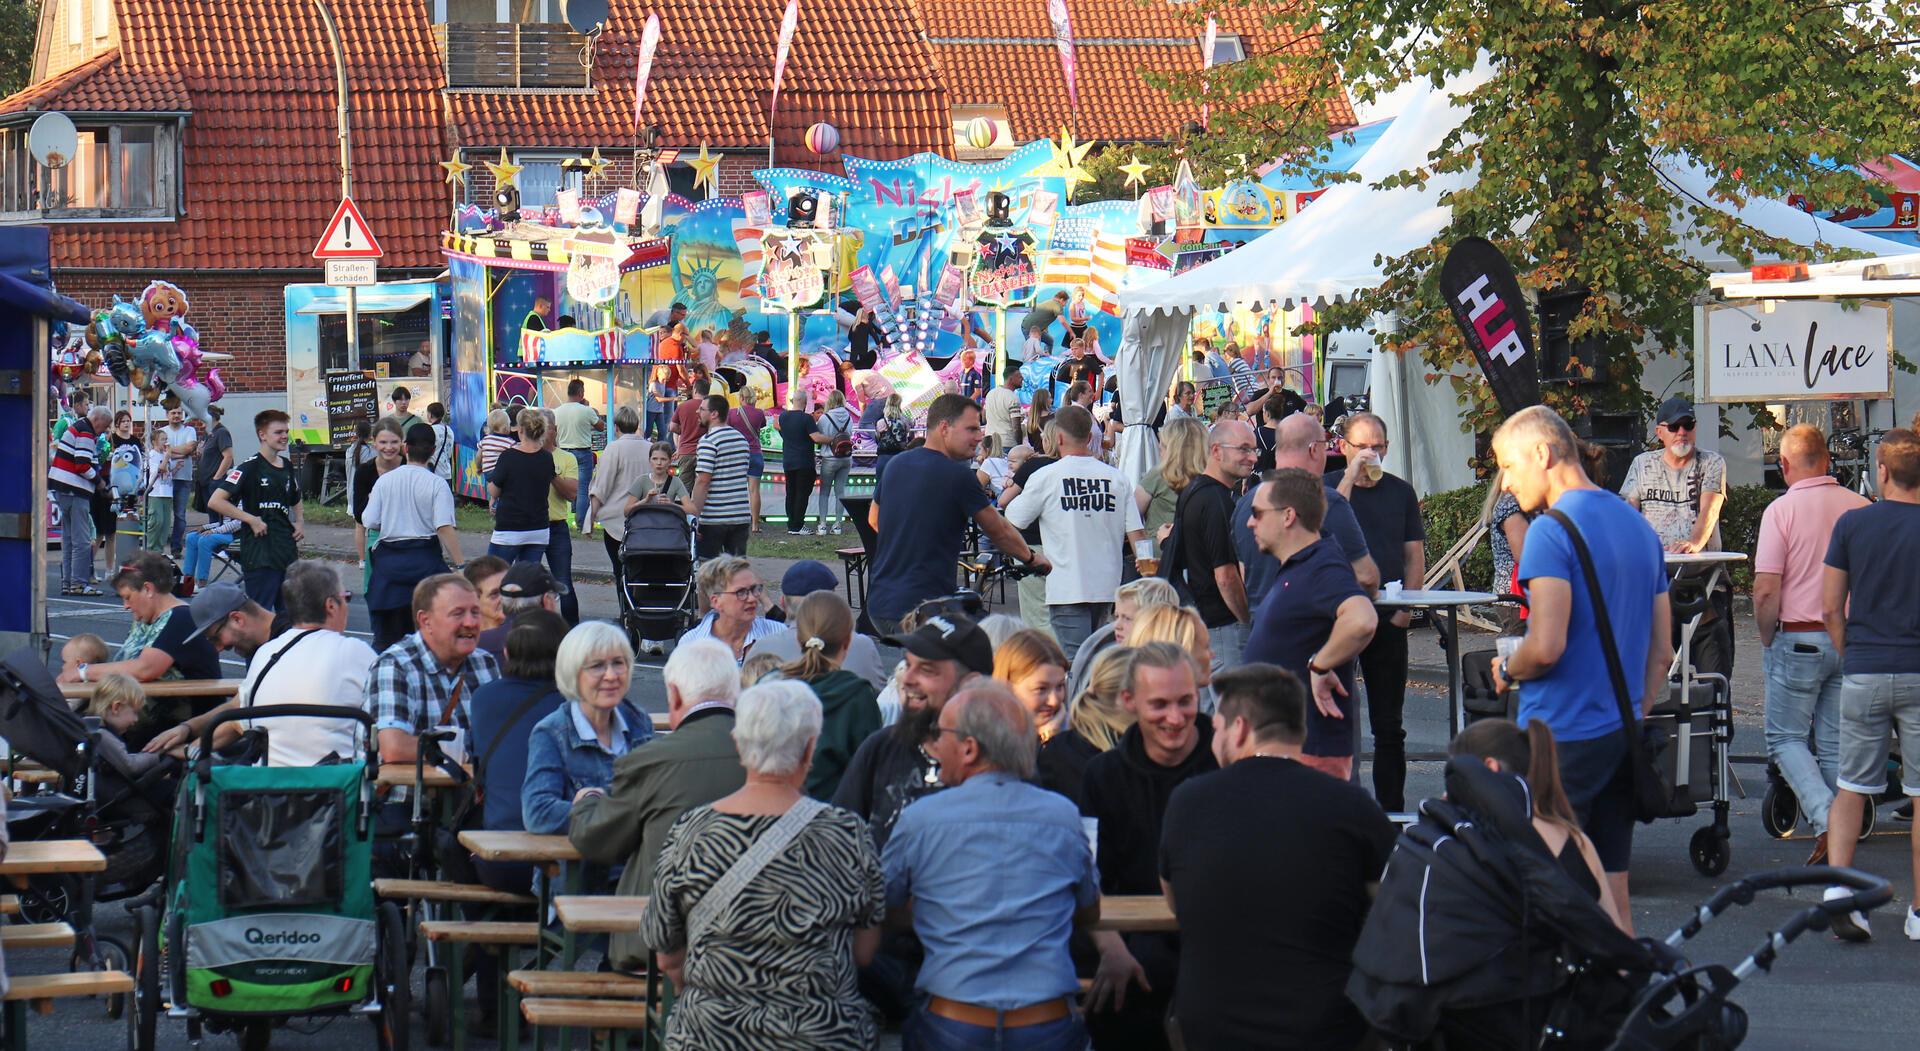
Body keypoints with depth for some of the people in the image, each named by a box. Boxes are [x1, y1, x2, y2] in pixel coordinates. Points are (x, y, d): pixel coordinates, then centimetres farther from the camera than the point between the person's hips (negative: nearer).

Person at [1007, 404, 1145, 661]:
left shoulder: (1045, 477, -7)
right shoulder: (1118, 478, 3)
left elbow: (1012, 520, 5)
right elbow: (1136, 534, 2)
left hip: (1067, 589, -4)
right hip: (1107, 587, 4)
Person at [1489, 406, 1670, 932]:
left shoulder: (1552, 530, -13)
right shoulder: (1638, 526, 13)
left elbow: (1546, 646, -21)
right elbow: (1662, 650, 16)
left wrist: (1507, 670, -2)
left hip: (1561, 734, -8)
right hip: (1622, 732, 8)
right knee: (1611, 894, 10)